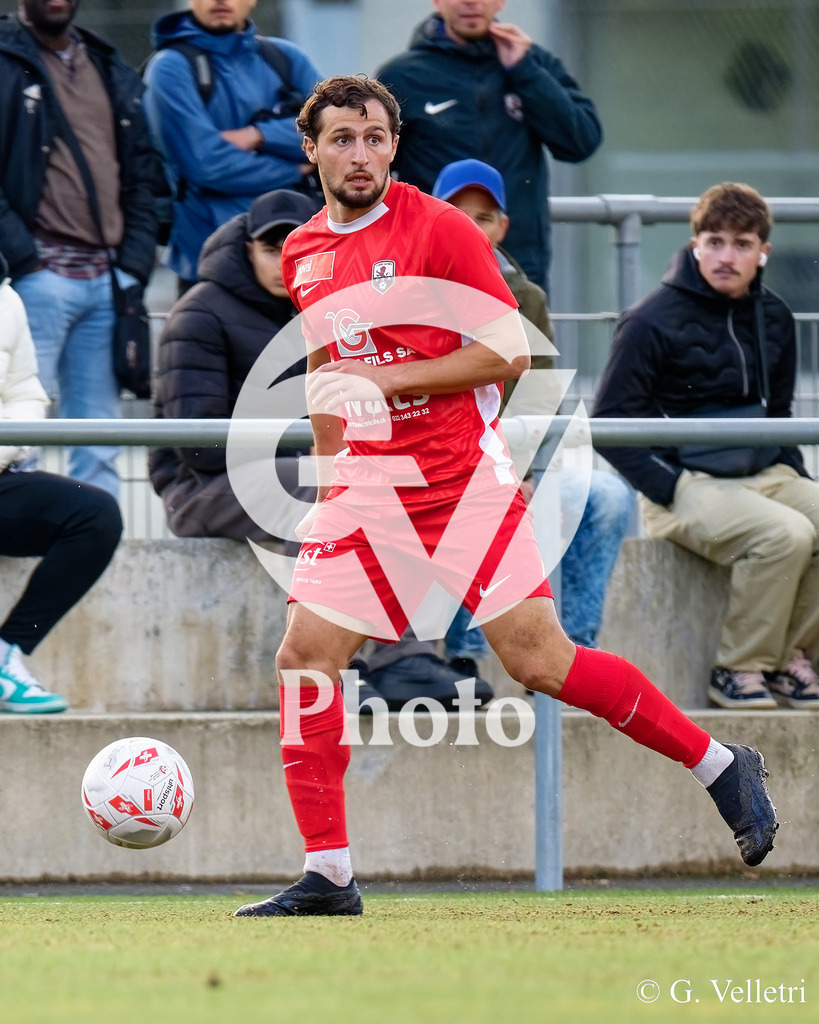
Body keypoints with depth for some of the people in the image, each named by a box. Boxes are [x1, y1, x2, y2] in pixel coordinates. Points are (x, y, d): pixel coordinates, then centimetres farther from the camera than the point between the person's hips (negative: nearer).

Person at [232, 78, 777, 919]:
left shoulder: (439, 229, -8)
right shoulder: (302, 254, 11)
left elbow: (509, 351, -12)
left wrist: (382, 381, -17)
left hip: (462, 476, -5)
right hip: (363, 486, 5)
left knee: (540, 662, -9)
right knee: (305, 657, -7)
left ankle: (722, 768, 7)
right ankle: (326, 875, -1)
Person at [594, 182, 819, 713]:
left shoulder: (774, 319, 12)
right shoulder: (652, 322, -7)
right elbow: (609, 424, -7)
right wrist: (671, 489, -15)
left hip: (764, 476, 6)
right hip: (688, 484, -6)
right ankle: (739, 669, -17)